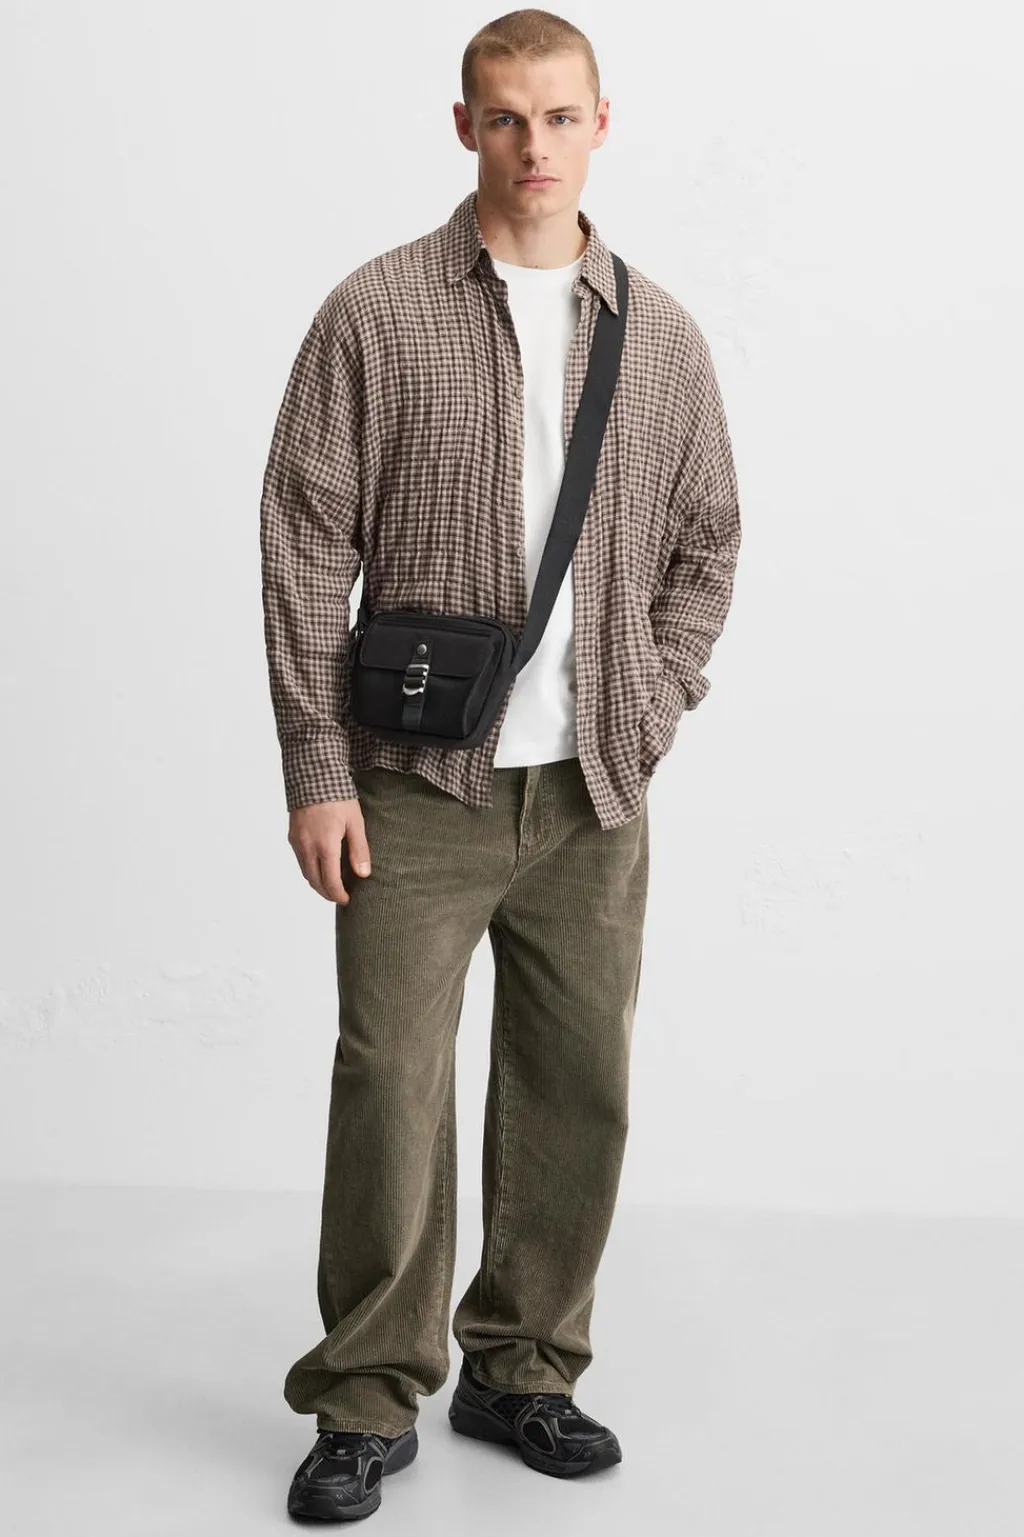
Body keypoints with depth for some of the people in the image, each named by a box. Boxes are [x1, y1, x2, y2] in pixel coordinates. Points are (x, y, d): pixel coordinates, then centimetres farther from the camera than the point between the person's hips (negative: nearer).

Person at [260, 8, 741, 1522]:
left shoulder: (661, 333, 8)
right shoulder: (378, 313, -2)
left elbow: (707, 541, 16)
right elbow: (305, 545, -3)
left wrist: (651, 711, 5)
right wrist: (318, 771, -8)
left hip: (594, 795, 3)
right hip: (421, 786, -3)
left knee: (579, 1088, 9)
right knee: (391, 1083, -2)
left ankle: (522, 1369, 26)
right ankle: (368, 1399, 13)